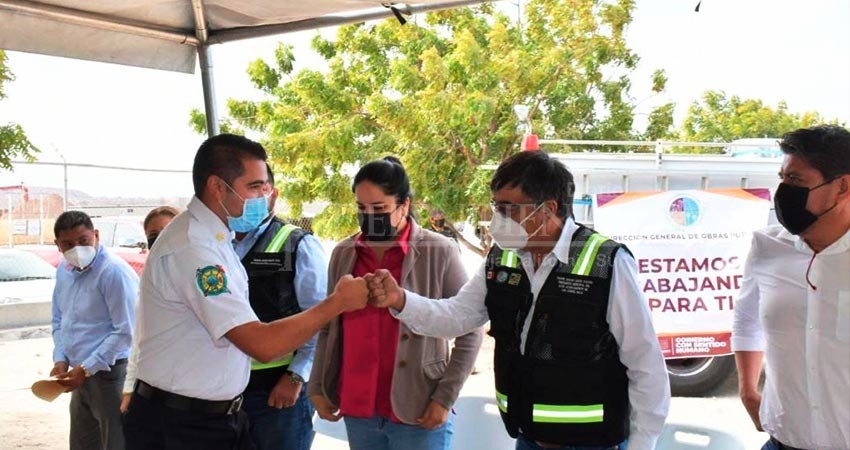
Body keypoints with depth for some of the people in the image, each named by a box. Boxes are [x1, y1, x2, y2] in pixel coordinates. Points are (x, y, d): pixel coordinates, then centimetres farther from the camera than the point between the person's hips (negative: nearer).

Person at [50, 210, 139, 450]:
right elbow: (59, 320, 20)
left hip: (110, 374, -8)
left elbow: (126, 331, -19)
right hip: (82, 375, 8)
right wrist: (60, 359, 5)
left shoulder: (114, 272, -18)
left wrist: (86, 369, -16)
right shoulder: (64, 270, 9)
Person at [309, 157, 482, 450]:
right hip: (357, 412, 4)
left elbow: (469, 332, -4)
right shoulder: (343, 253, 5)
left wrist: (445, 399, -8)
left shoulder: (439, 252, -7)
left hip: (417, 414, -4)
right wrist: (318, 388, 10)